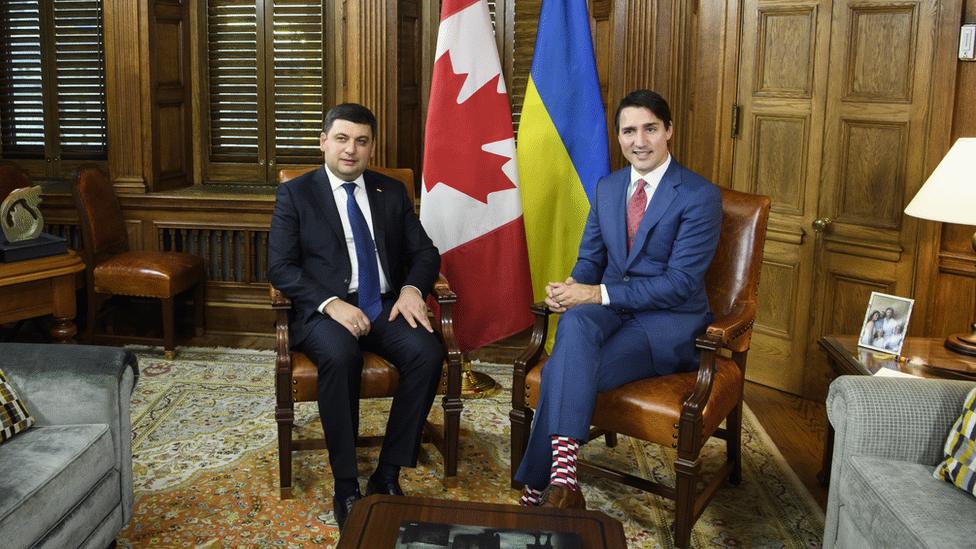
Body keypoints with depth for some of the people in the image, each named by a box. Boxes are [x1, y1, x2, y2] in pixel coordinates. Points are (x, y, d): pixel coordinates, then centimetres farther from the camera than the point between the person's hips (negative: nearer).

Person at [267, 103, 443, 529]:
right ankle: (345, 486, -22)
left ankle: (387, 475, -14)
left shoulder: (392, 192, 14)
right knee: (340, 356, -36)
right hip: (326, 310, -3)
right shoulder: (295, 194, 5)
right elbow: (280, 267, -4)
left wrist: (412, 289, -10)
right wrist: (330, 303, -20)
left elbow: (425, 252, 13)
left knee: (428, 353, -27)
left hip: (386, 307, 3)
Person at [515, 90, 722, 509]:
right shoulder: (606, 188, 12)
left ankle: (540, 485, -20)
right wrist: (572, 288, -10)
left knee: (563, 370, -29)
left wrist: (598, 293, -23)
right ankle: (563, 472, -41)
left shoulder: (700, 196, -8)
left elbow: (681, 283, -16)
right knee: (574, 322, -34)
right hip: (608, 310, 5)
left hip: (668, 322, -4)